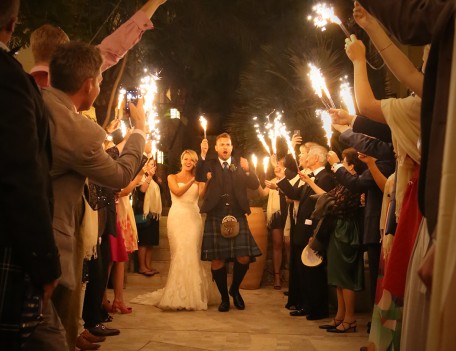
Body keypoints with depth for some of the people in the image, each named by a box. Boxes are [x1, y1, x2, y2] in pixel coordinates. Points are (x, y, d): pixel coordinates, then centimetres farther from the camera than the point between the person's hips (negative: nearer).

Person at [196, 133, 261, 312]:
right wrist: (202, 155, -24)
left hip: (237, 217, 1)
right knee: (217, 260, -1)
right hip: (215, 218, -1)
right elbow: (199, 177, -13)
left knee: (244, 258, -6)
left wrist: (247, 170, -16)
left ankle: (235, 290, 20)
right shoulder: (210, 164, 7)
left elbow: (255, 185, 2)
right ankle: (224, 297, 17)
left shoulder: (240, 164, 11)